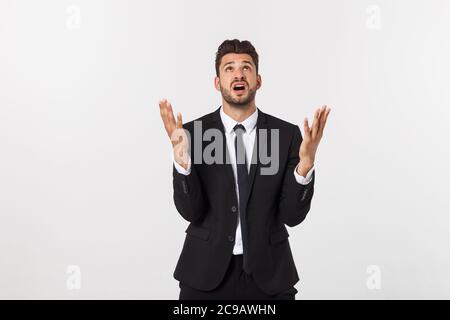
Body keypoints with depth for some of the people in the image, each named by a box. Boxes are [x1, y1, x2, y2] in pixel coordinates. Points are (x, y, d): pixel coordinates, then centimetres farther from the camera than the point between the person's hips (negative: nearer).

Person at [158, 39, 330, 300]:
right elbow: (191, 211, -11)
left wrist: (306, 164, -24)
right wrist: (182, 160, -27)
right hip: (206, 273, 0)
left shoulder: (287, 134, -5)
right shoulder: (193, 133, -6)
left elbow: (293, 215, -8)